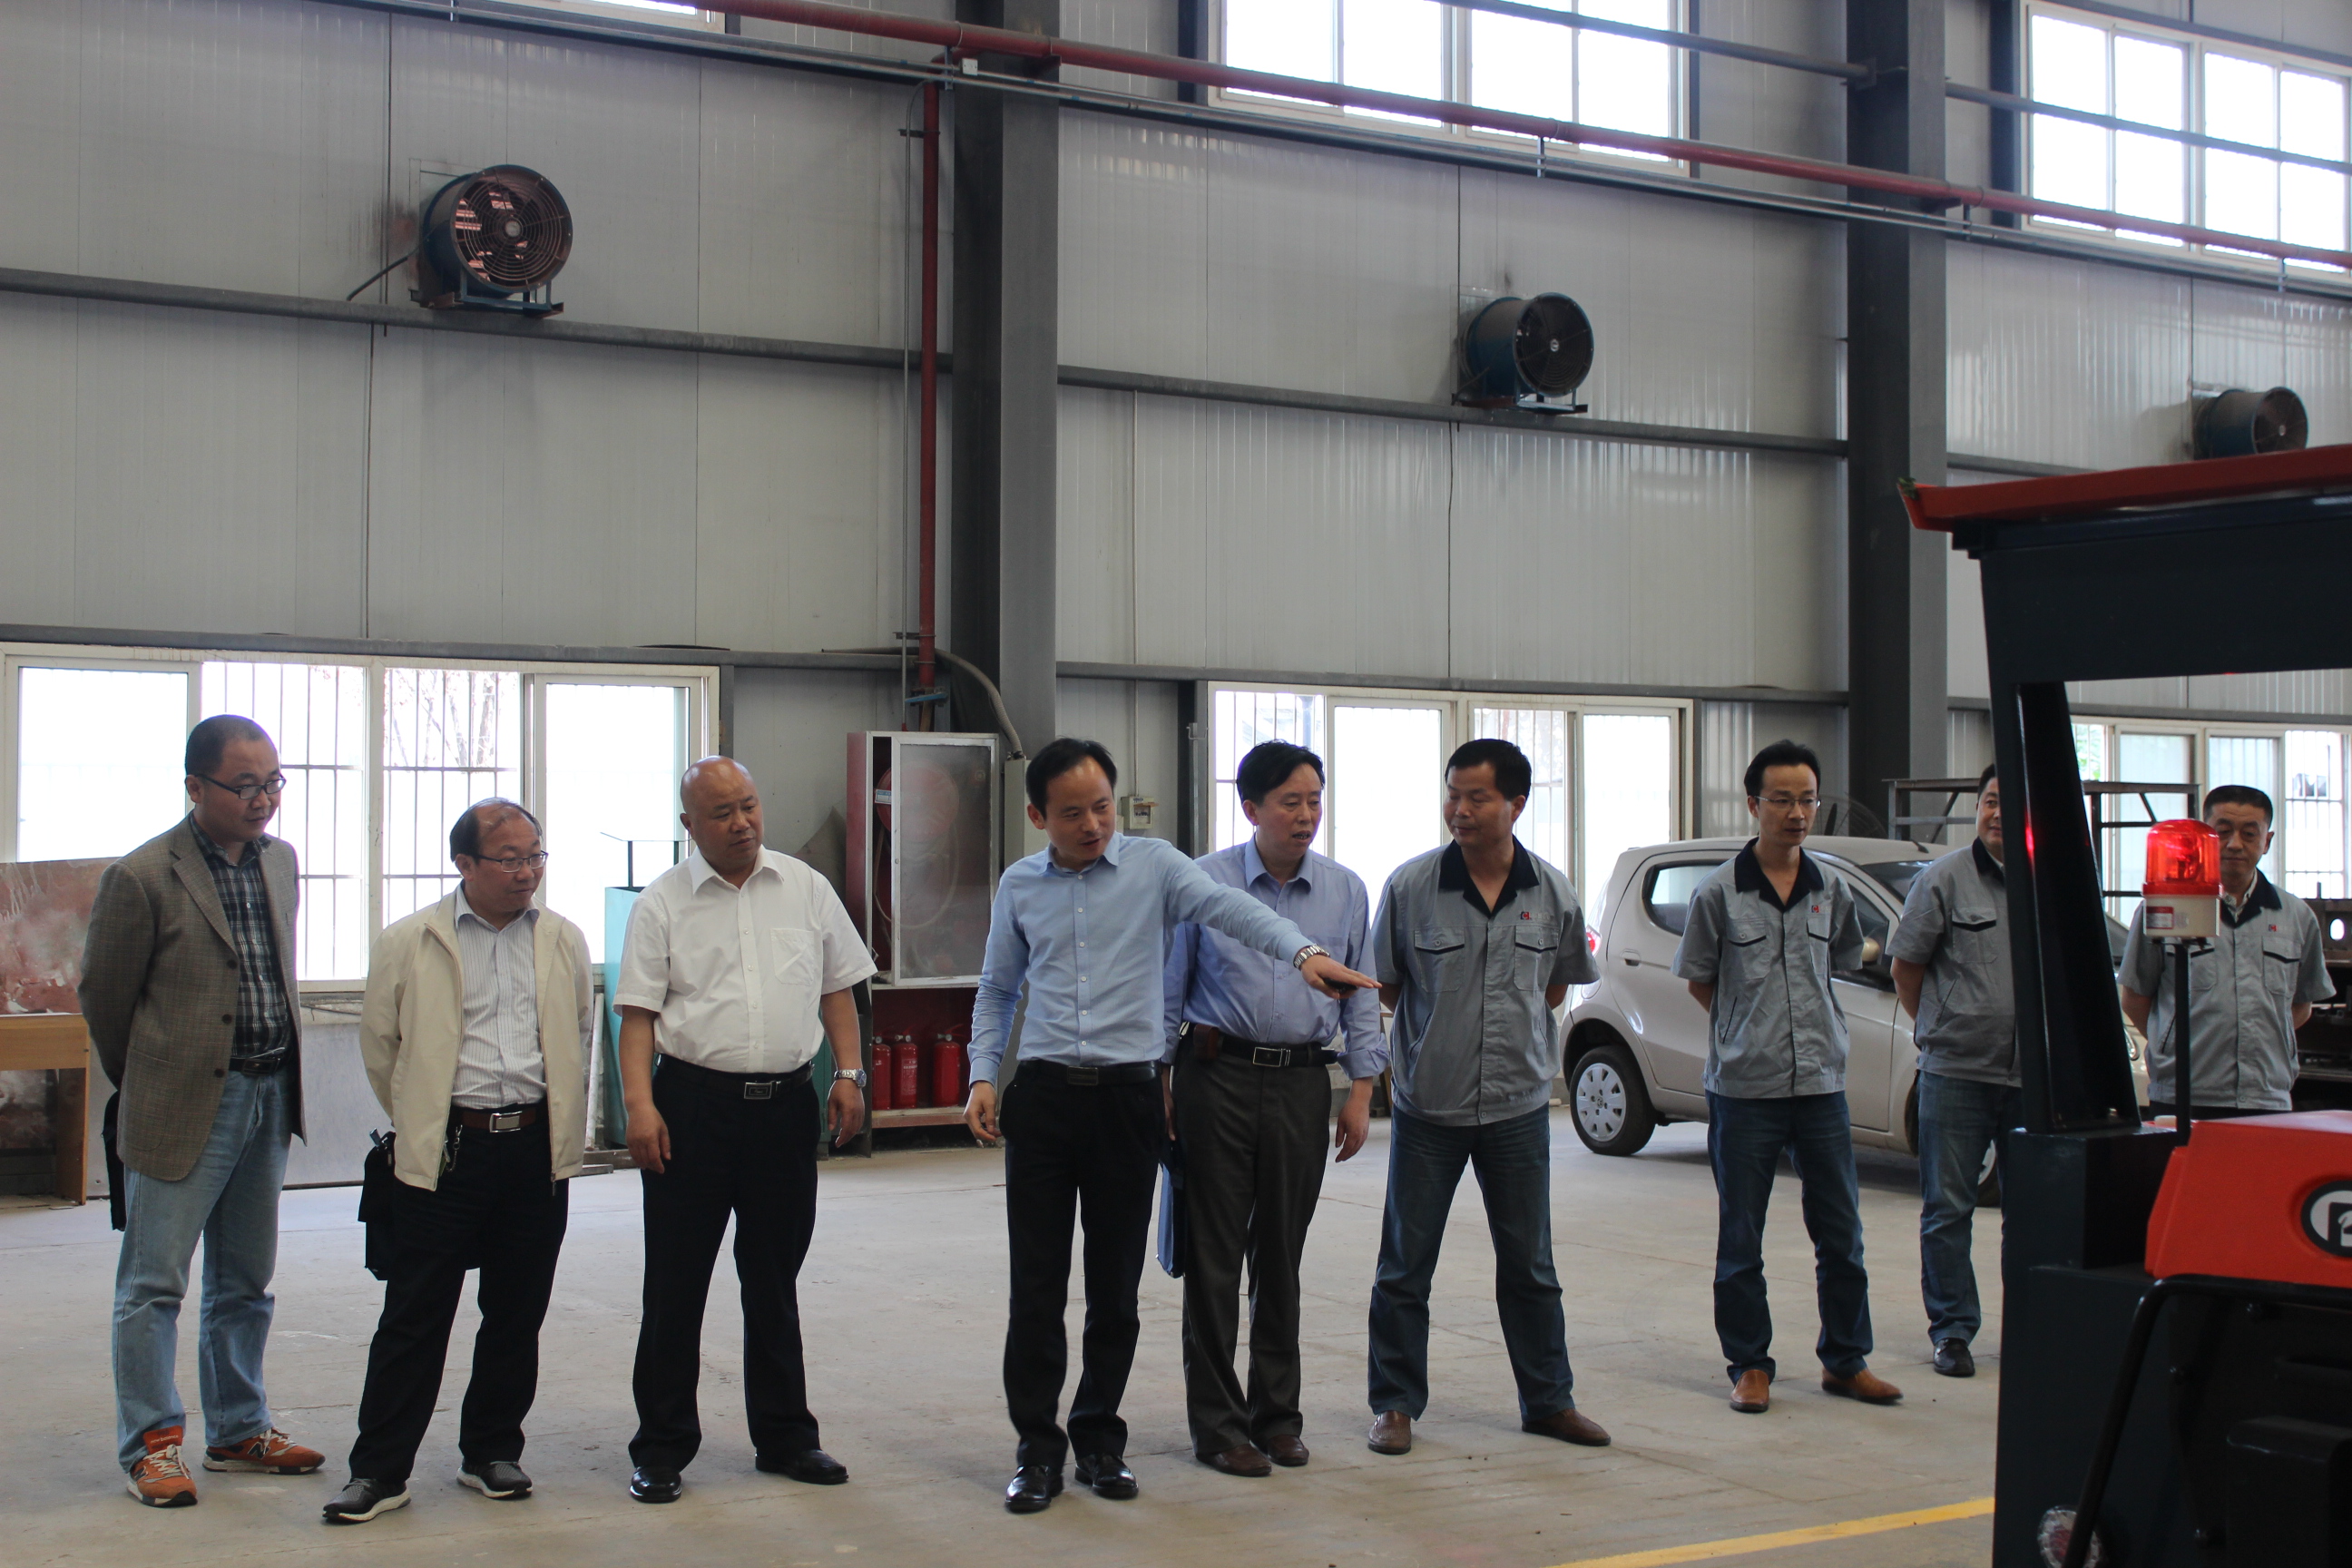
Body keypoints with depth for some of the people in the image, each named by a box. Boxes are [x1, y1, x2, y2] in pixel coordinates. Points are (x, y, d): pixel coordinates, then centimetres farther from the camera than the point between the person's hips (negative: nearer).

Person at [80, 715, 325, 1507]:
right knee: (153, 1286, 1)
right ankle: (150, 1445, 10)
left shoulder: (279, 859, 8)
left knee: (245, 1284, 15)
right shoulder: (141, 877, -13)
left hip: (268, 1099, 7)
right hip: (184, 1107, -6)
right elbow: (103, 995, -4)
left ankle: (238, 1431, 26)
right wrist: (147, 1085, 7)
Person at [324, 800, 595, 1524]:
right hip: (444, 1153, -3)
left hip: (537, 1149, 3)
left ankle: (491, 1453, 23)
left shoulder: (565, 941, 9)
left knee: (517, 1315, 9)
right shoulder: (409, 944, -1)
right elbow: (380, 1048, 8)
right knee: (414, 1316, 0)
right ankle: (379, 1470, 7)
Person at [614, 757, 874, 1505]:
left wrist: (849, 1074, 4)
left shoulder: (806, 889, 8)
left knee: (775, 1280, 12)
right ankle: (662, 1449, 12)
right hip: (693, 1102, -2)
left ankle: (784, 1437, 23)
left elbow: (837, 988, 13)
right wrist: (640, 1104, -14)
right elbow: (639, 1013, -3)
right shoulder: (663, 903, 0)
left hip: (787, 1104, 2)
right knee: (676, 1282, 2)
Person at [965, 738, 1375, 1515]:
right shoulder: (1019, 886, 9)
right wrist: (983, 1076, 6)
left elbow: (1226, 906, -17)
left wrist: (1302, 951, -34)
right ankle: (1038, 1447, 10)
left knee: (1116, 1286, 7)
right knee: (1036, 1287, 1)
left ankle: (1100, 1437, 21)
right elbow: (997, 990, 19)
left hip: (1127, 1098, -1)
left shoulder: (1153, 866, 0)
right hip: (1042, 1095, 1)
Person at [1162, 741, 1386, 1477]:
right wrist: (1158, 1086, 2)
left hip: (1302, 1083, 2)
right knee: (1214, 1257, 0)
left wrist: (1361, 1090, 5)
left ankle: (1276, 1415, 21)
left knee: (1281, 1257, 9)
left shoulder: (1346, 891, 7)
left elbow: (1362, 997, 11)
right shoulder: (1202, 883, -1)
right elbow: (1167, 992, 4)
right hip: (1217, 1077, -2)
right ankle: (1217, 1423, 8)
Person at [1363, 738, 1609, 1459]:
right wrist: (1441, 1033, 1)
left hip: (1518, 1106, 2)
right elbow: (1385, 987, 2)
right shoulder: (1410, 885, -9)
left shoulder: (1552, 893, -2)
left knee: (1529, 1264, 12)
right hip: (1427, 1104, -2)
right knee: (1405, 1265, 5)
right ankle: (1396, 1405, 17)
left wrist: (1514, 1038, 7)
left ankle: (1549, 1400, 24)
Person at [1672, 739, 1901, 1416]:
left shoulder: (1832, 891, 5)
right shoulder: (1720, 893, -5)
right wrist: (1748, 1029, 4)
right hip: (1744, 1088, -3)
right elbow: (1699, 979, 6)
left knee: (1841, 1233, 8)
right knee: (1740, 1240, 4)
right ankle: (1750, 1366, 15)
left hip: (1820, 1084, 3)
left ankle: (1846, 1360, 21)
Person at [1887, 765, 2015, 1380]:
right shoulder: (1943, 880, -3)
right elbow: (1906, 966, 3)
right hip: (1956, 1073, -3)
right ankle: (1952, 1329, 12)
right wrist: (1938, 1029, 4)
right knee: (1948, 1209, 3)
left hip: (2035, 1076, 3)